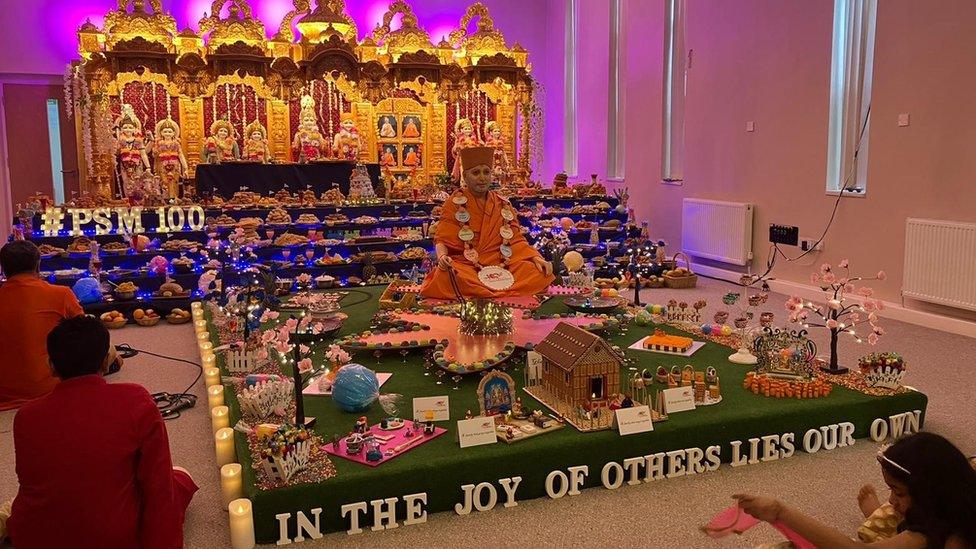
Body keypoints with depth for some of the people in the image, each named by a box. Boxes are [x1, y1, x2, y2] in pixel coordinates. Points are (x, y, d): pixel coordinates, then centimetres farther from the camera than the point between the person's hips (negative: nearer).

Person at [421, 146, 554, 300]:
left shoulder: (503, 205, 15)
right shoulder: (455, 203, 6)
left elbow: (516, 239, 14)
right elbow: (442, 240, 0)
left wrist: (536, 258, -5)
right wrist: (442, 256, -24)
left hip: (500, 266, 3)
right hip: (465, 266, -2)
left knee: (541, 273, -20)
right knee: (444, 275, -37)